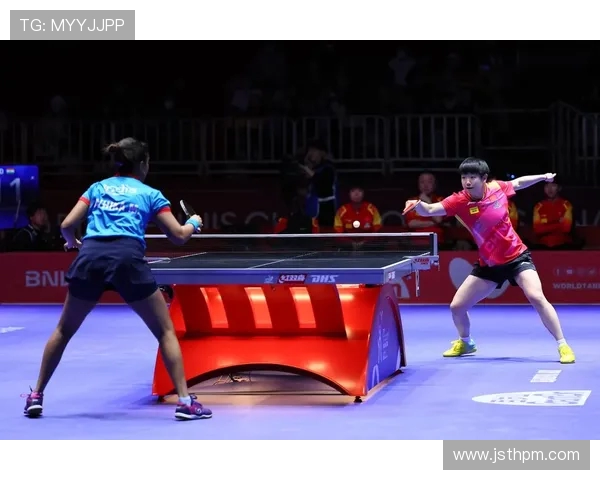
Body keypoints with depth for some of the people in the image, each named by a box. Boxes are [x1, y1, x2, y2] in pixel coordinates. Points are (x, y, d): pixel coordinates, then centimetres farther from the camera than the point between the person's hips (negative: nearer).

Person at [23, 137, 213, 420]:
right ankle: (184, 401, 0)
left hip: (90, 257, 3)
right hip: (127, 259, -2)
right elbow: (178, 237, 15)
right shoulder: (150, 194, 18)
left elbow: (67, 225, 17)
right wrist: (194, 223, 38)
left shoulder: (97, 188, 25)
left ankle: (36, 395, 22)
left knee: (64, 330, 22)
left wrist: (73, 242, 40)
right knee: (165, 331, 10)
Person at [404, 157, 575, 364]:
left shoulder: (498, 188, -12)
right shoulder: (459, 201, -16)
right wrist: (418, 205, -49)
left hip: (516, 257, -2)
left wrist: (543, 177, 12)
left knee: (537, 297, -22)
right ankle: (466, 343, 35)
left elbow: (518, 183, 12)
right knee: (456, 306, 3)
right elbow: (430, 210, -29)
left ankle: (562, 345, -9)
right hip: (488, 264, 2)